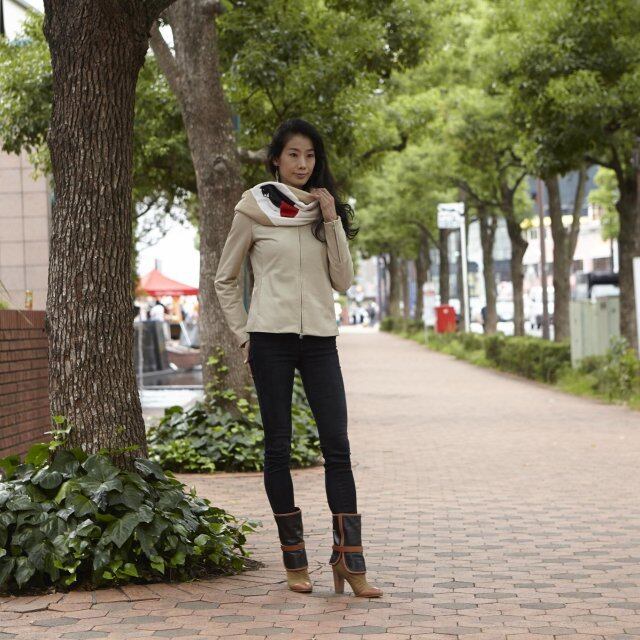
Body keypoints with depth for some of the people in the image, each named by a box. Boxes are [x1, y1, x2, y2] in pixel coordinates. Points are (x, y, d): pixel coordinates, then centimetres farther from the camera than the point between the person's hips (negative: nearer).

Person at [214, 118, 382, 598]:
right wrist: (243, 334, 3)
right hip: (272, 338, -3)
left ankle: (349, 560, -5)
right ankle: (295, 560, 9)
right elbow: (225, 279, 10)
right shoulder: (254, 210, 2)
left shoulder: (324, 210, 13)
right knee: (279, 447, 1)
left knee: (338, 447, -5)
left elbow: (343, 281, 5)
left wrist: (332, 220, -2)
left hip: (320, 339, 3)